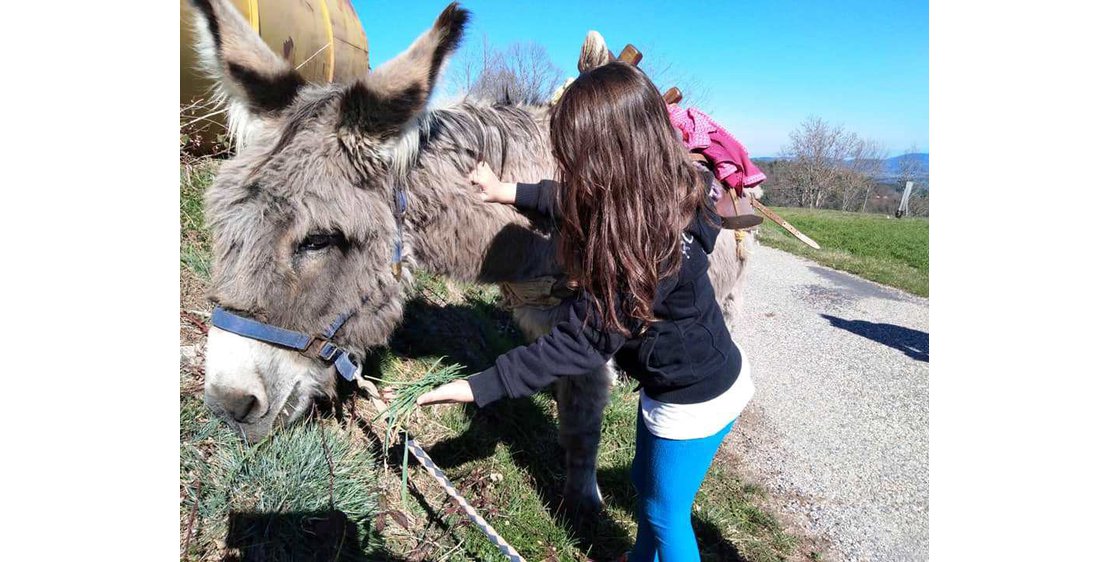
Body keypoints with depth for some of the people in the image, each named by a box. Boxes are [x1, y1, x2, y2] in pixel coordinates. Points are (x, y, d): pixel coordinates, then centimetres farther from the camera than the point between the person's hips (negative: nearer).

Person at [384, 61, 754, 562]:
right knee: (646, 483, 30)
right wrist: (510, 192, 14)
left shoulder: (650, 248, -37)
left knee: (665, 512, 16)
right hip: (671, 382, 9)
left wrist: (478, 387, -28)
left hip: (694, 401, -9)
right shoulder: (654, 196, -11)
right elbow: (575, 201, 8)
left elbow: (580, 342, -32)